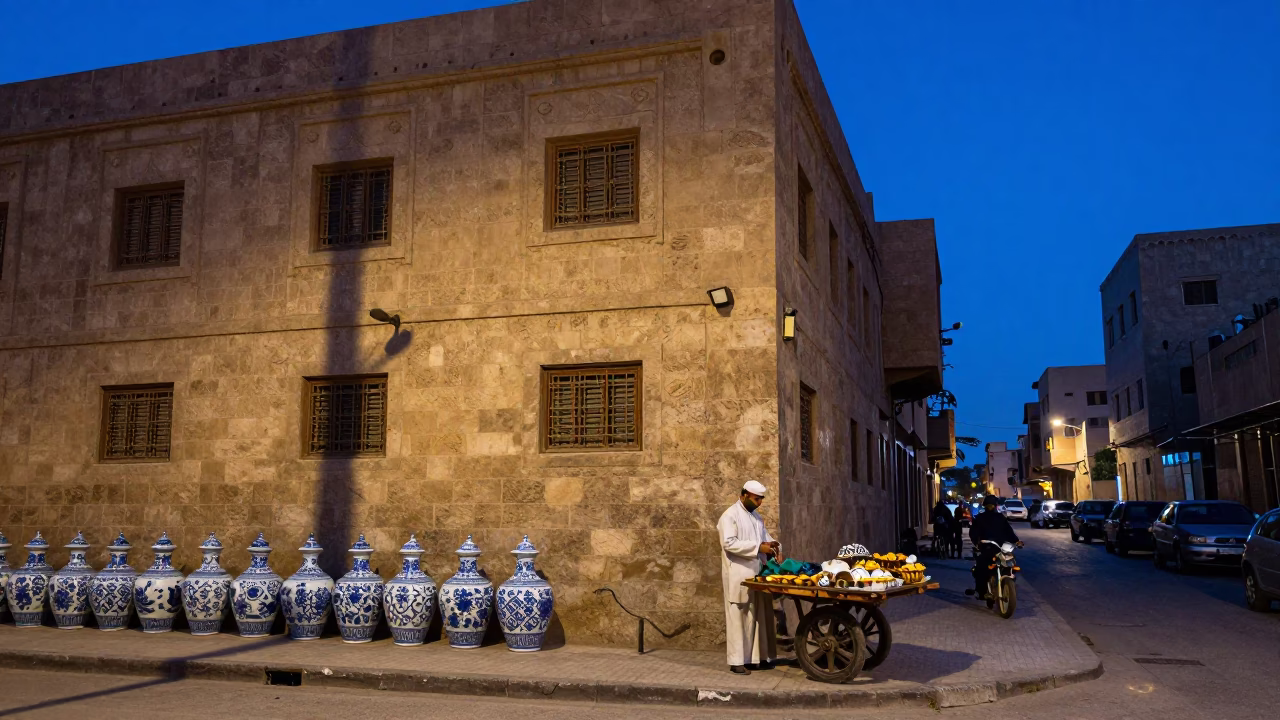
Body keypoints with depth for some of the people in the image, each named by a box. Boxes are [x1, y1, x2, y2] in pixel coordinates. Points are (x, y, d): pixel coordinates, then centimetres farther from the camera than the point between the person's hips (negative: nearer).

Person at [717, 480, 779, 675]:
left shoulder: (756, 516, 15)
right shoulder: (730, 516, -10)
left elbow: (764, 535, 25)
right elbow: (728, 543, -21)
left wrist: (771, 543, 0)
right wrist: (758, 547, -23)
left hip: (755, 574, 8)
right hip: (738, 575, -8)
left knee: (753, 616, 11)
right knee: (737, 617, -3)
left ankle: (753, 657, 18)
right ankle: (736, 661, 0)